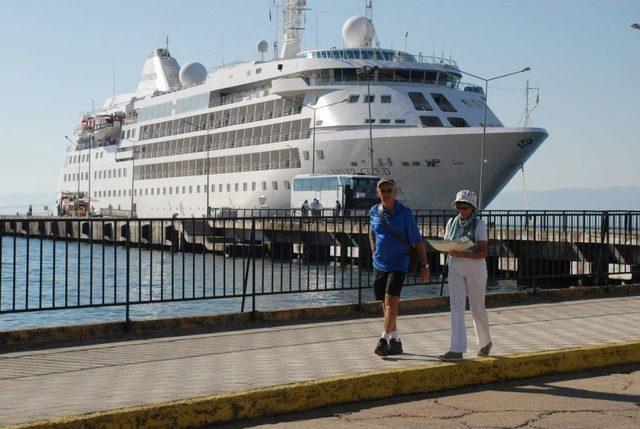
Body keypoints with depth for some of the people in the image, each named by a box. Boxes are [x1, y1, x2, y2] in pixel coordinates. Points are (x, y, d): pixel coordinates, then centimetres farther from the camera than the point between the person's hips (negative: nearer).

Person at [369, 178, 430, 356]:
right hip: (379, 264, 5)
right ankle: (395, 341, 20)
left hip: (398, 264, -5)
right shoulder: (374, 212, 3)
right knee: (385, 304, 9)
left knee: (391, 300, -17)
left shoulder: (405, 213, -8)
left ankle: (384, 339, -18)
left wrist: (424, 265, -7)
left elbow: (417, 241, -5)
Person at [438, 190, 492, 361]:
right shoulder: (452, 222, 6)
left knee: (477, 309, 8)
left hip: (475, 268, -3)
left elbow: (483, 252, -13)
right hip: (455, 268, 4)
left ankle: (485, 342, 31)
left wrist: (465, 254, -28)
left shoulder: (479, 224, -7)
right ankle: (457, 350, -6)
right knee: (456, 308, -5)